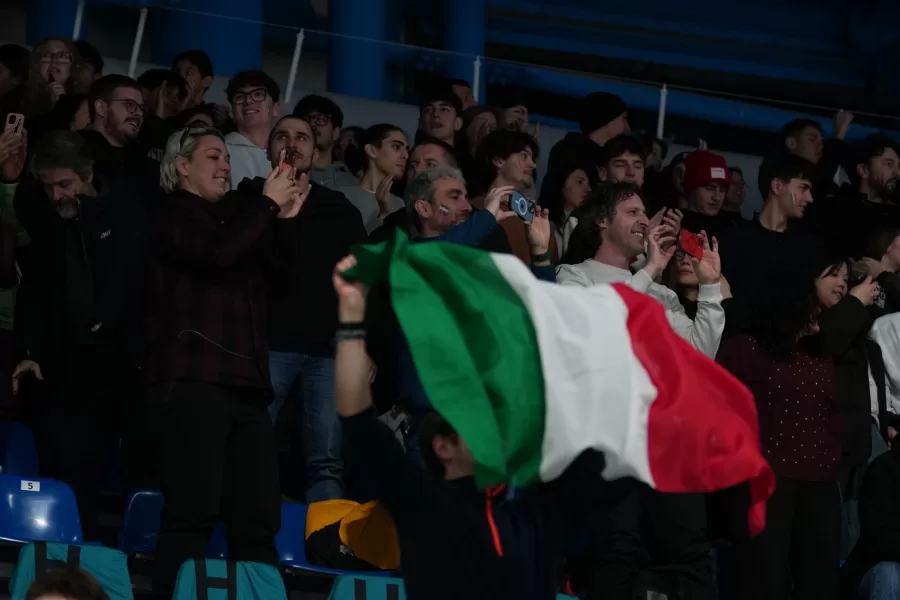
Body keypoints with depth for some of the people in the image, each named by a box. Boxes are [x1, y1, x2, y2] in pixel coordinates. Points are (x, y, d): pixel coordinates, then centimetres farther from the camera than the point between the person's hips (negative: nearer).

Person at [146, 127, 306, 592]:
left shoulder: (231, 216, 25)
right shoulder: (174, 215, 3)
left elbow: (271, 281, 21)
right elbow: (219, 254, -15)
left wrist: (283, 221, 10)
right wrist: (267, 205, -5)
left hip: (244, 382, 8)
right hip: (192, 380, -7)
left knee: (258, 519, 1)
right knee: (193, 513, -14)